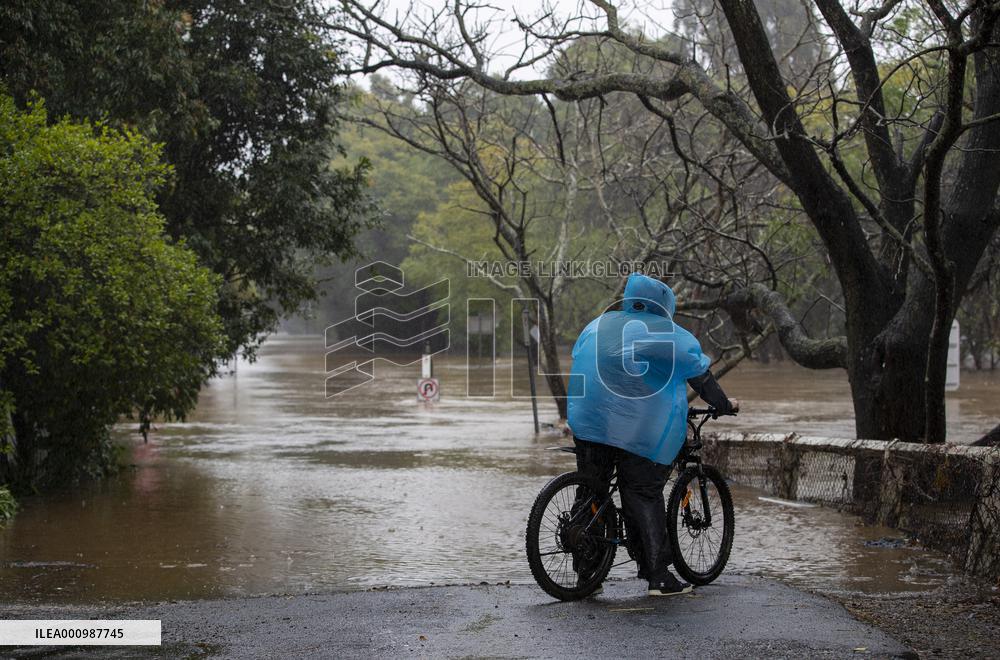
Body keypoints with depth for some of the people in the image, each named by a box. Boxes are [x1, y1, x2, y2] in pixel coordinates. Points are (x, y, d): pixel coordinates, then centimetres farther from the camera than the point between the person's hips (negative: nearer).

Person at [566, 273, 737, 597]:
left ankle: (586, 572, 16)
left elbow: (578, 367, 28)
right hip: (643, 432, -4)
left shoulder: (597, 325, 18)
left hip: (589, 424, 4)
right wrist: (724, 406, 24)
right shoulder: (673, 336, 3)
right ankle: (659, 576, 1)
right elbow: (702, 379, 8)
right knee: (644, 497, 1)